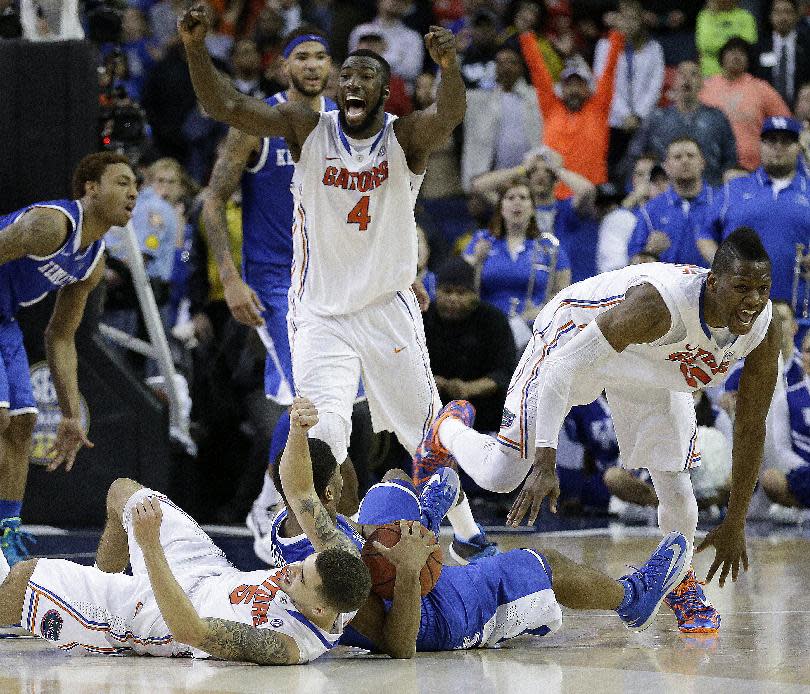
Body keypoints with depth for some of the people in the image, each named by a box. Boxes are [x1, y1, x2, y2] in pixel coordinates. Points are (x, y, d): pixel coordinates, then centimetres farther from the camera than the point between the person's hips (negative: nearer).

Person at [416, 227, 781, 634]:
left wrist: (734, 524, -10)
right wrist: (545, 465, -43)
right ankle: (448, 430, 34)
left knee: (674, 484, -7)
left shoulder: (766, 332, -26)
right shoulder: (660, 303, -44)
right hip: (576, 336, -5)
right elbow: (565, 363, -40)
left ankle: (680, 585, 22)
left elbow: (751, 429, -12)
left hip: (651, 371, 5)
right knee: (498, 475, -2)